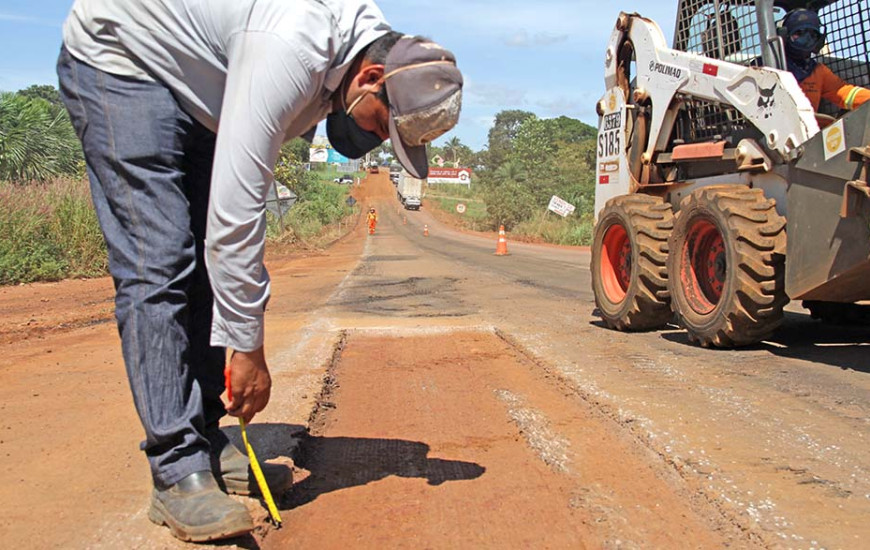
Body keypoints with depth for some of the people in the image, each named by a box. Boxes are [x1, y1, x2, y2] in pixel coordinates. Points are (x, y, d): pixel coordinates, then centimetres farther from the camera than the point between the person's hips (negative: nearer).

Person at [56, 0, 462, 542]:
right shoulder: (292, 48, -36)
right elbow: (236, 209, -35)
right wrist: (248, 348, -28)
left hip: (196, 91, 9)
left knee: (211, 262, 2)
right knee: (158, 267, -17)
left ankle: (208, 442, 7)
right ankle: (178, 473, -13)